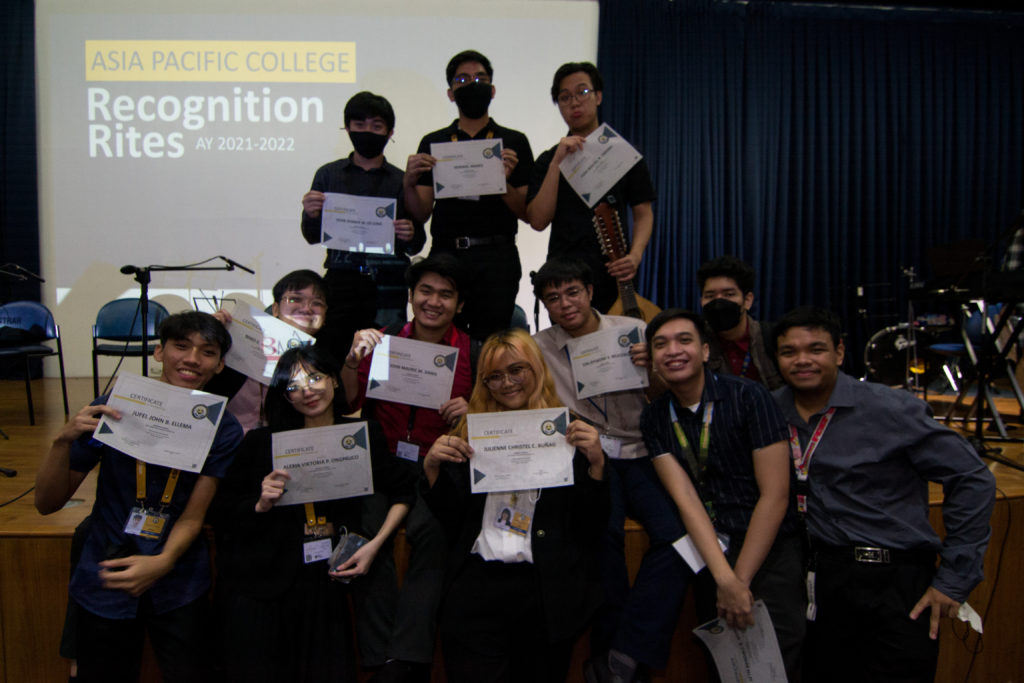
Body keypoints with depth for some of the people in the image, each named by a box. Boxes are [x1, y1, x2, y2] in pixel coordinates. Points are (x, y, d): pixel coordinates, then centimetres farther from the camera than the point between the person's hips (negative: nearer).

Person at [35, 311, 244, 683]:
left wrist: (162, 562, -32)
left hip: (179, 586, 0)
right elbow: (47, 504, -7)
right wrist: (64, 440, -25)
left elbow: (193, 517, -12)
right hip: (104, 582, 0)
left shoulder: (222, 429, -9)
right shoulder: (111, 409, -10)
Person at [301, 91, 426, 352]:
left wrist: (410, 236, -13)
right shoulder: (328, 174, 13)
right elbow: (313, 237, 12)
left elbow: (416, 247, 8)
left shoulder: (402, 180, 9)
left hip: (387, 286, -1)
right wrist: (310, 215, -8)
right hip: (340, 281, 1)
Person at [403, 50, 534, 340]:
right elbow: (421, 213, 9)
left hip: (495, 261, -1)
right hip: (445, 254, 2)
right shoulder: (433, 143, 14)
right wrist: (409, 183, -10)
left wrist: (503, 181, -14)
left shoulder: (513, 142, 9)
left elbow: (528, 213, 4)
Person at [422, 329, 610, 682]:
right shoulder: (471, 433, 10)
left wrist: (596, 463, -14)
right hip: (475, 585, 1)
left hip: (547, 591, -1)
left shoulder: (568, 433, 3)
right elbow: (450, 518, 8)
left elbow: (592, 529, -1)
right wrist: (432, 467, -8)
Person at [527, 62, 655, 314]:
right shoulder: (548, 160, 11)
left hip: (613, 276, 0)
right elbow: (538, 221, -3)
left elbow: (643, 213, 9)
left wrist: (635, 255, -9)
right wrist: (557, 163, -10)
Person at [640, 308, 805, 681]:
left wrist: (739, 580, -12)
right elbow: (685, 499, -8)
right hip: (709, 554, 4)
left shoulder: (747, 397, -11)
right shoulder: (654, 418, 2)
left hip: (770, 549, -3)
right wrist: (725, 579, -18)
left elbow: (775, 496, -13)